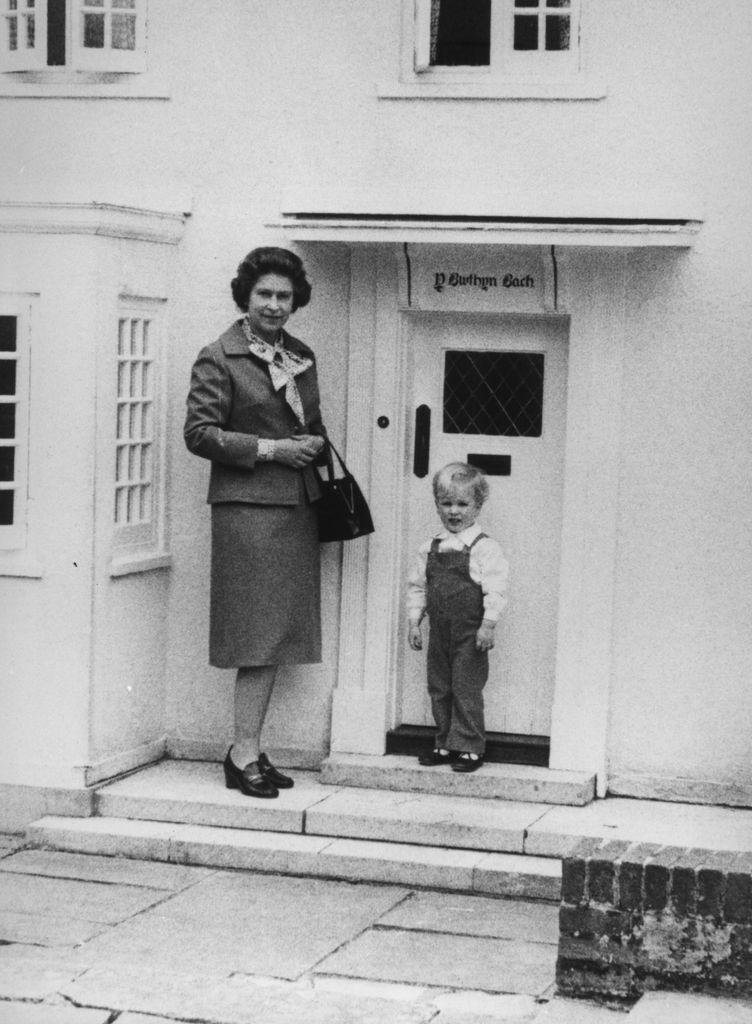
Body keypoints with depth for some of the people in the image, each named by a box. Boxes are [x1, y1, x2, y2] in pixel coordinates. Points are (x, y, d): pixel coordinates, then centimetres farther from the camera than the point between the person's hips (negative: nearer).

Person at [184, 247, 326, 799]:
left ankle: (251, 748, 14)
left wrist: (316, 443, 5)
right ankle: (244, 754, -3)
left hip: (297, 506, 7)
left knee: (278, 634, 7)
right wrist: (268, 449, -14)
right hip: (248, 508, -7)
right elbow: (199, 433, -10)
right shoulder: (218, 359, -5)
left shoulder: (301, 357, 16)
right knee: (259, 634, -9)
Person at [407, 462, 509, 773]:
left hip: (469, 634, -6)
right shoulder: (430, 549, 8)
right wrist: (413, 622, 8)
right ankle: (445, 745, 20)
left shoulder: (484, 548, -9)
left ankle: (469, 748, 5)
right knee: (439, 689, 10)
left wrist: (488, 625, -17)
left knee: (466, 689, -4)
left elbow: (495, 589, -13)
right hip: (439, 631, 6)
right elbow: (417, 586, 13)